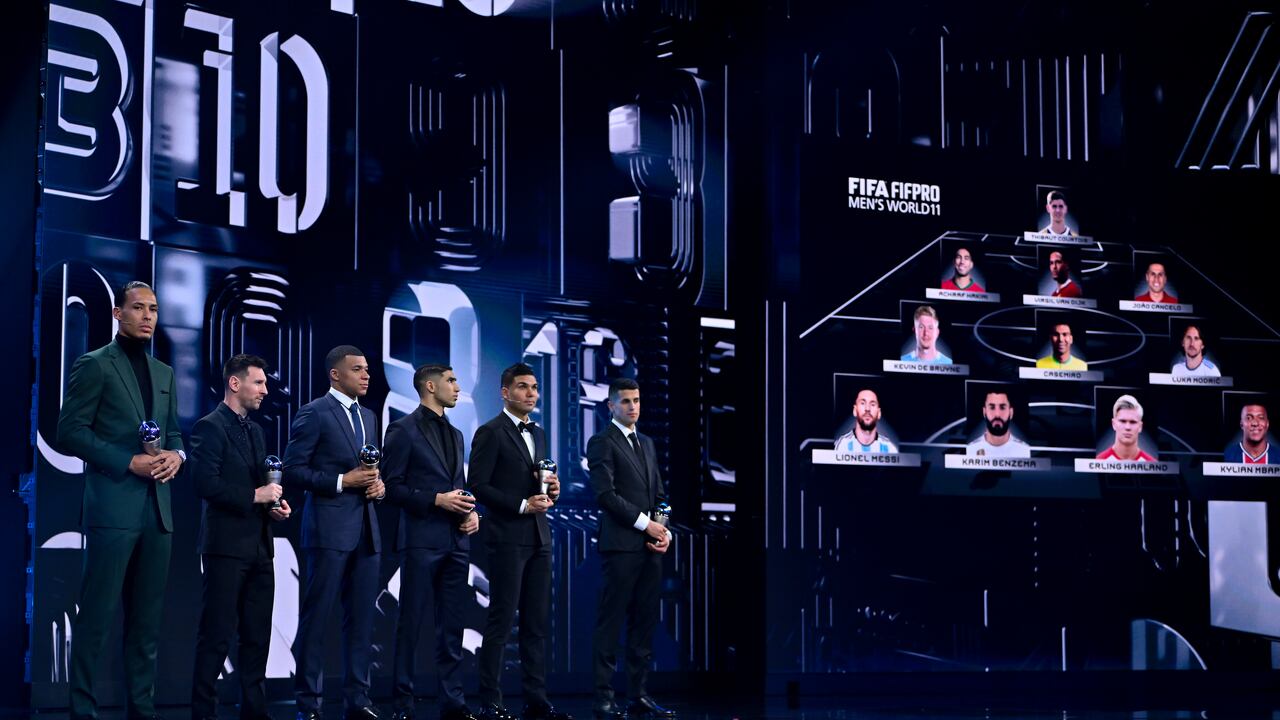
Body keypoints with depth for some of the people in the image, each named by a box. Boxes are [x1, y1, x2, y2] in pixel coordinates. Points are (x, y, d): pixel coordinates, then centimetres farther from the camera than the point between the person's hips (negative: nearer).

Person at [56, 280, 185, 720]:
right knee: (96, 616, -5)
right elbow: (69, 431, -9)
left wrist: (176, 455, -2)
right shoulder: (94, 365, -2)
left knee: (147, 619, 9)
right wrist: (129, 462, -16)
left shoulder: (164, 373, 18)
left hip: (157, 509, 7)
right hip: (113, 507, -6)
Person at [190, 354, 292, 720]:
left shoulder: (256, 431, 18)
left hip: (259, 546, 8)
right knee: (217, 635, -5)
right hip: (226, 546, -8)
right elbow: (205, 484, -18)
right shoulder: (210, 427, -8)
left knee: (258, 635, 9)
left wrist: (274, 503, 4)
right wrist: (254, 495, -16)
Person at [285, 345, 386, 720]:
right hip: (330, 529, -7)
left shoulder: (368, 416, 17)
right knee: (316, 618, -2)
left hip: (366, 530, 7)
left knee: (361, 618, 7)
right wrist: (341, 481, -16)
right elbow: (292, 471, -10)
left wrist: (378, 484, 3)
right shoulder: (314, 414, -5)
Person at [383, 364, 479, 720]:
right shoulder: (403, 430, -4)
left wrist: (471, 512, 2)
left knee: (452, 625, 8)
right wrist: (437, 500, -16)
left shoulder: (455, 434, 18)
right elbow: (392, 487, -8)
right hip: (422, 540, -7)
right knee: (411, 624, -2)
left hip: (456, 541, 7)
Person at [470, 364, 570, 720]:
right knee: (501, 621, -4)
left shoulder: (538, 434, 17)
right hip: (507, 539, -7)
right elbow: (478, 486, -12)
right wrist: (522, 505, -17)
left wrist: (552, 490, 1)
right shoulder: (490, 433, -6)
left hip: (539, 539, 7)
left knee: (537, 623, 7)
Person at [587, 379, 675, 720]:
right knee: (611, 623, -4)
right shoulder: (602, 442, -3)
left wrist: (665, 531, 3)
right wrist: (645, 524, -13)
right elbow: (605, 493, -13)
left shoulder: (646, 443, 20)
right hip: (621, 546, -7)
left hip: (651, 547, 7)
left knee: (645, 624, 7)